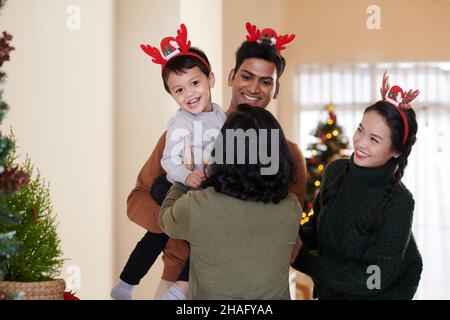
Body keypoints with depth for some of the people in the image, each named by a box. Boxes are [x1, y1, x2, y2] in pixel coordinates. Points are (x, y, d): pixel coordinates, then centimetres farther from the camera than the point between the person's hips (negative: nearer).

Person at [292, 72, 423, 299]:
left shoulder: (399, 203, -25)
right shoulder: (335, 171, -9)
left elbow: (376, 279, -26)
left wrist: (301, 259, -26)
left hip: (378, 294, -5)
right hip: (328, 291, 5)